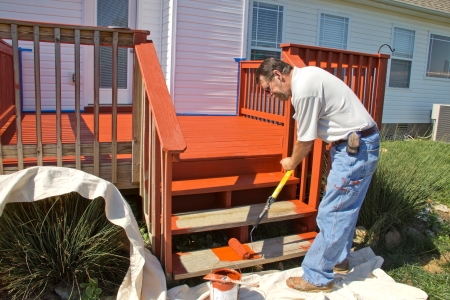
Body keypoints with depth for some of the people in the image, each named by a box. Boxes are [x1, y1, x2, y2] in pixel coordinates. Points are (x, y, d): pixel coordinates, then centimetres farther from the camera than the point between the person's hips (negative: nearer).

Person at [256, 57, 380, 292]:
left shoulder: (304, 90, -22)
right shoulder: (305, 75, 9)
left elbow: (305, 141, -13)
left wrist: (291, 163, 5)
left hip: (356, 149, -10)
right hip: (359, 144, 10)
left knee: (332, 213, -5)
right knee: (345, 207, 21)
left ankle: (317, 278, 7)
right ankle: (338, 258, 38)